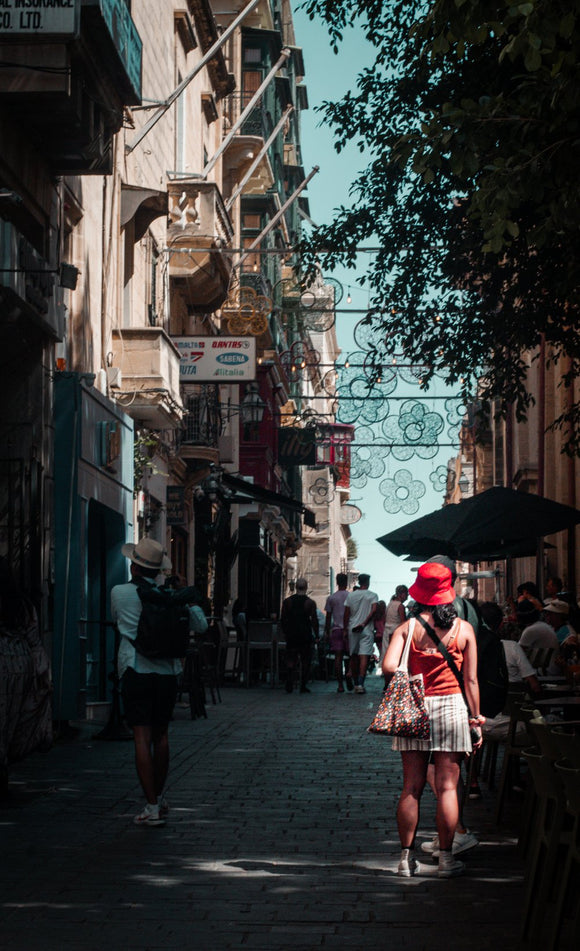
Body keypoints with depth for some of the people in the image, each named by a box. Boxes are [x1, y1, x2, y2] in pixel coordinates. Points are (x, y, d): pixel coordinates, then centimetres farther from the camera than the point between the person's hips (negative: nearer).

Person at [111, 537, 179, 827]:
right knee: (161, 735, 17)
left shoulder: (120, 593, -1)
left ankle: (152, 807, -11)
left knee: (142, 737, -6)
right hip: (167, 670, 3)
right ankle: (159, 797, 30)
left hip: (135, 671, -3)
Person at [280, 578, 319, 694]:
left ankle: (289, 686, -5)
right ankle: (303, 686, 4)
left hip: (291, 635, 2)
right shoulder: (310, 603, -4)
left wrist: (285, 633, 15)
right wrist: (316, 636, 0)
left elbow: (283, 619, 5)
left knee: (290, 660, 6)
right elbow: (314, 620, -7)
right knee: (305, 661, 7)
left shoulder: (287, 601, 3)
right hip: (305, 635, -2)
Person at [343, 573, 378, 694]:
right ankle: (360, 683, -20)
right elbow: (373, 610, -14)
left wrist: (345, 629, 10)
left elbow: (346, 613, 5)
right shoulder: (372, 595, -1)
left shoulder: (351, 595, 6)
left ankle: (356, 683, 18)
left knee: (354, 657, 12)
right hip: (366, 630, -3)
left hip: (352, 629, 3)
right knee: (364, 656, -8)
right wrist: (364, 624, -13)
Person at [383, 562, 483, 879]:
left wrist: (412, 682, 1)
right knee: (447, 787, 3)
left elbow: (389, 666, -15)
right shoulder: (464, 629, 0)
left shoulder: (408, 627, -1)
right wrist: (476, 717, 6)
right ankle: (446, 858, 6)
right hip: (451, 707, -1)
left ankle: (407, 857, 10)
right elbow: (471, 679, 0)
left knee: (411, 787, 6)